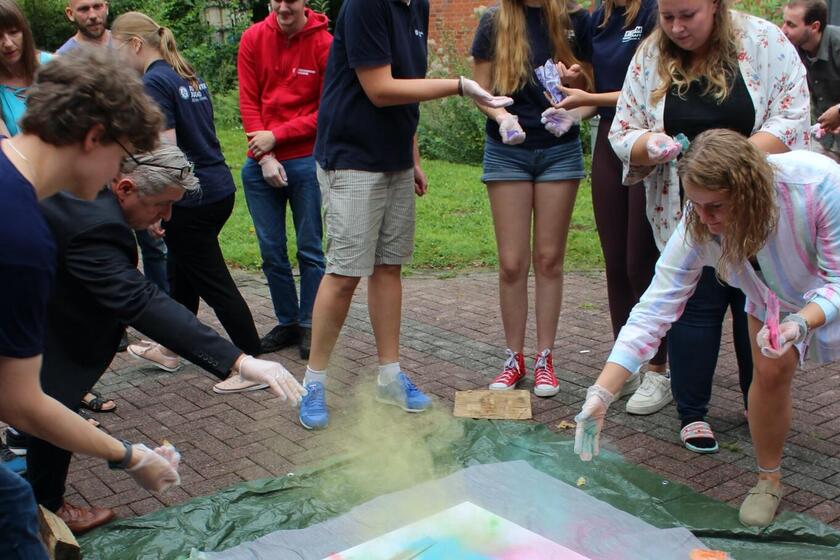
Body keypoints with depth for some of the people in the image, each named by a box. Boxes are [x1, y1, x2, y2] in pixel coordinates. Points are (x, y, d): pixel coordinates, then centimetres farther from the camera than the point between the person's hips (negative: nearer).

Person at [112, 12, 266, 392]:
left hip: (191, 197, -10)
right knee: (181, 274, 22)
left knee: (214, 284, -1)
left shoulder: (155, 82, -14)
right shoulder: (189, 77, 13)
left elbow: (166, 149, -21)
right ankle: (169, 350, 37)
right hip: (219, 186, 10)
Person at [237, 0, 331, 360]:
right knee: (271, 251, 8)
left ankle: (309, 325, 15)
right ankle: (287, 323, 22)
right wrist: (264, 156, -7)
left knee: (310, 249, 4)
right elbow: (248, 102, 2)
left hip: (307, 161, -3)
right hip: (260, 164, 3)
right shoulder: (253, 39, 4)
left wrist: (276, 135, -10)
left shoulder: (323, 44, -5)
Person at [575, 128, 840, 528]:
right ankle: (768, 479, 7)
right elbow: (654, 309, -33)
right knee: (770, 371, -14)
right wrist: (601, 393, -39)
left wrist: (800, 323, -52)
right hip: (775, 299, 1)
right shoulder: (698, 225, -32)